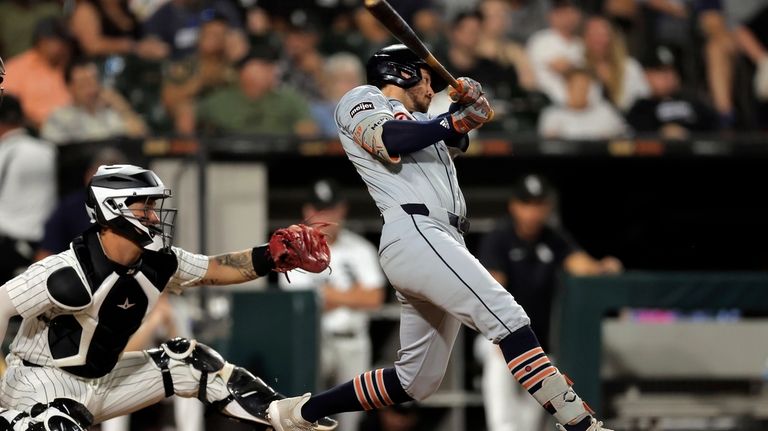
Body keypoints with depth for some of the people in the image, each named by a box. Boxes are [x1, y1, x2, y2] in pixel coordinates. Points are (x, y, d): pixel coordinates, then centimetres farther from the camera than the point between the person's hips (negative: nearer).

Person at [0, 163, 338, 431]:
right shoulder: (67, 274, -28)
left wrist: (275, 257, -4)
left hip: (103, 380, 8)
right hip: (42, 383, -8)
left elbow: (215, 270, 9)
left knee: (189, 362, 8)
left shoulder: (157, 264, -3)